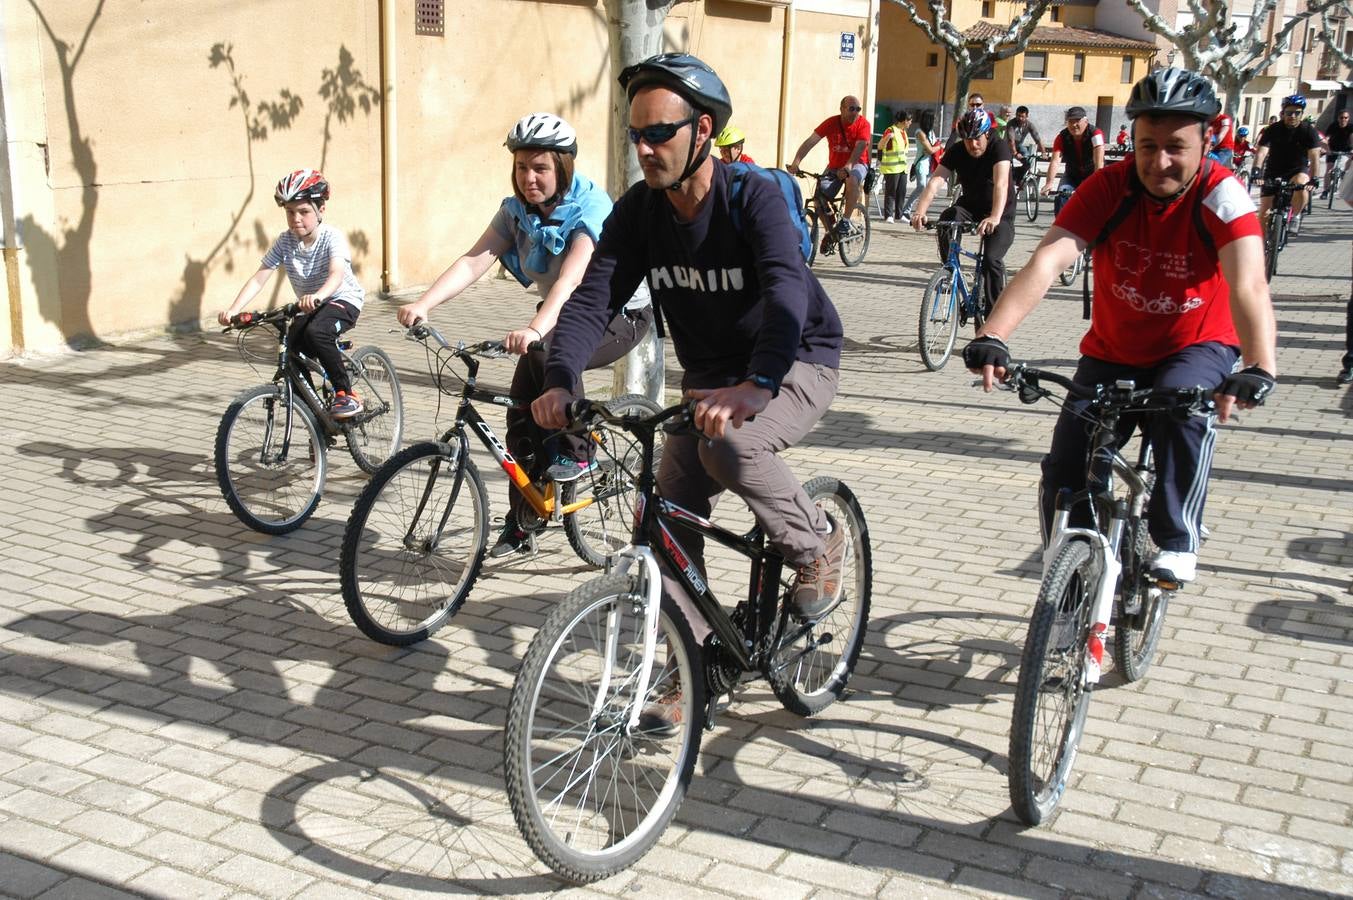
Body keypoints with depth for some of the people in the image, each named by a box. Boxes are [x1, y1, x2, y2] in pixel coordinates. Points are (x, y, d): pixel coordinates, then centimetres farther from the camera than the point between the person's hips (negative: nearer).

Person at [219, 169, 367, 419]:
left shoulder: (332, 237, -20)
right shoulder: (285, 241, -8)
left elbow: (336, 274, -38)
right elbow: (259, 278, -13)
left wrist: (318, 296, -60)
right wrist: (233, 310, -28)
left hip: (343, 299, -6)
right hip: (308, 306, 6)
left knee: (316, 332, -35)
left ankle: (347, 394, -19)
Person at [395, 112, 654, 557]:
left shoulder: (590, 207, -25)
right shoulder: (516, 211, -7)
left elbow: (570, 275, -41)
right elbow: (473, 261, -20)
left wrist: (536, 329, -57)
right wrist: (423, 304, -37)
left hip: (619, 314, -6)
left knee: (548, 354, -36)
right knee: (522, 415, -4)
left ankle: (575, 453, -14)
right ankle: (519, 527, 10)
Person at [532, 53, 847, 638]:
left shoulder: (753, 197, -23)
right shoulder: (638, 209, -8)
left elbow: (787, 289, -40)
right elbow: (592, 298, -16)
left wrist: (757, 384, -58)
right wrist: (560, 382, -35)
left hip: (795, 365, -5)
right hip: (709, 376, 6)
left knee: (728, 444, -35)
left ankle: (817, 545, -7)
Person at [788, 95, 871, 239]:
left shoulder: (863, 123, -12)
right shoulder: (831, 122, -9)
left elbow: (860, 147, -26)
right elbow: (810, 141, -16)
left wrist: (848, 166, -44)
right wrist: (796, 162, -31)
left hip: (856, 164, -2)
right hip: (834, 166, 2)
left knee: (852, 179, -38)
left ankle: (845, 221, -24)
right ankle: (830, 229, 5)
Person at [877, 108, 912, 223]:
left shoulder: (903, 132, 16)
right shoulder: (890, 130, -10)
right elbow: (880, 146, -19)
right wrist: (887, 137, -36)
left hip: (902, 167, 8)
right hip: (891, 168, -8)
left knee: (901, 192, 9)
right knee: (891, 192, -8)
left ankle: (898, 214, 16)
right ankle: (888, 215, -7)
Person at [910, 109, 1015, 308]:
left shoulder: (999, 147, -22)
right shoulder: (956, 152, -12)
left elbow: (1001, 184, -38)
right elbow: (935, 181, -25)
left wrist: (995, 218, -56)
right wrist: (920, 212, -43)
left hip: (1000, 215, -3)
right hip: (969, 206, 3)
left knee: (991, 259, -25)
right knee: (946, 220, -30)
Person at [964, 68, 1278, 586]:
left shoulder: (1221, 195, -22)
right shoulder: (1109, 187, -19)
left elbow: (1248, 285, -37)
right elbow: (1047, 261, -32)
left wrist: (1259, 368, -55)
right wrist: (992, 337, -47)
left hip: (1197, 348, -2)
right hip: (1112, 352, 2)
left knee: (1182, 407, -35)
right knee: (1062, 477, -9)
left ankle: (1176, 543, -14)